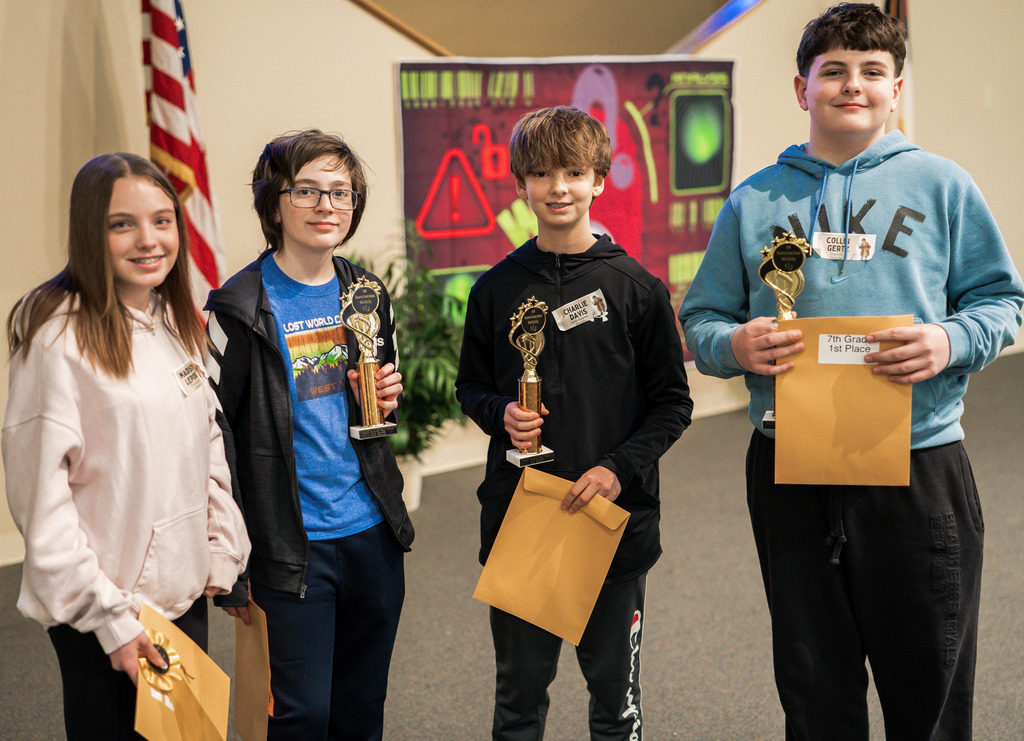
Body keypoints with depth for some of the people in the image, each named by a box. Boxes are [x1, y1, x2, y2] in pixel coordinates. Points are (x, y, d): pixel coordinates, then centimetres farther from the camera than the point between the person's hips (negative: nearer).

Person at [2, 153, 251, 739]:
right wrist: (109, 617, -15)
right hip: (99, 621, -7)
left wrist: (224, 554, 6)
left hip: (186, 596, 7)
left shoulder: (179, 323, 8)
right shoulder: (60, 335, -15)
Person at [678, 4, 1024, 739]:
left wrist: (952, 341, -14)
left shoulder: (941, 185, 4)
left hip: (920, 465, -1)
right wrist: (735, 345, -13)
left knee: (930, 679, 7)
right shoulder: (753, 201, 8)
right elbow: (701, 321, 10)